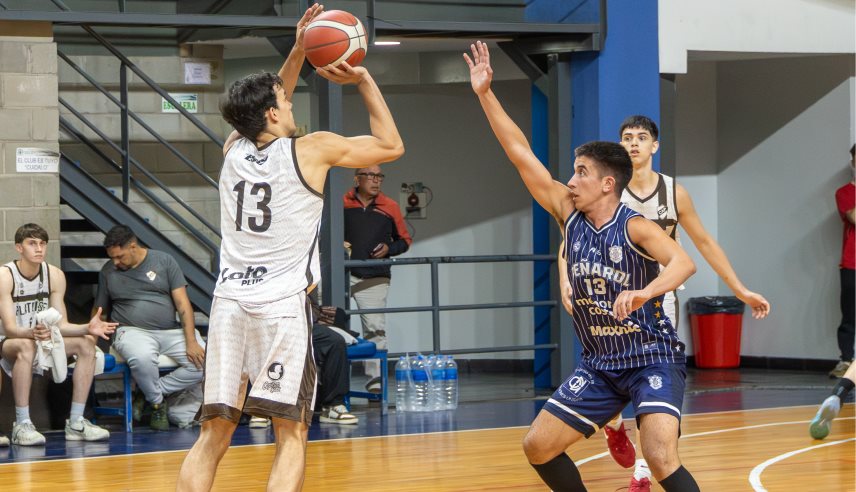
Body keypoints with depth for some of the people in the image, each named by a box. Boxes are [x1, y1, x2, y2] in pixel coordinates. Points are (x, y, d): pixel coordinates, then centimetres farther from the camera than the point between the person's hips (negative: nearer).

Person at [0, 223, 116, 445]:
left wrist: (87, 328, -24)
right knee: (26, 346, -39)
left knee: (86, 343, -17)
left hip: (42, 339, 6)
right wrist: (32, 332, -46)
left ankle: (76, 423, -16)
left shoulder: (55, 275, -2)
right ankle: (22, 425, -36)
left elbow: (61, 325, -5)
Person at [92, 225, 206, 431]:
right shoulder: (108, 271, 10)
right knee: (142, 358, -39)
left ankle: (148, 393, -5)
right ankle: (157, 403, -8)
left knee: (202, 363, -23)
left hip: (170, 331, 2)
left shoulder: (164, 262, 6)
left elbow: (182, 304, 0)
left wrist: (191, 342, -10)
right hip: (132, 331, -2)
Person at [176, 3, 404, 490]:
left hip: (229, 303, 4)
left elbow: (266, 118, 36)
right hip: (282, 306, -4)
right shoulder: (313, 149, -1)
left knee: (213, 435, 6)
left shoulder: (234, 147, 12)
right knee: (292, 436, -1)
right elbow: (391, 146, 12)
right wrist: (364, 81, 17)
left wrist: (298, 52, 30)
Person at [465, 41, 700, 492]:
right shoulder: (570, 216, -1)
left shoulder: (635, 228, -17)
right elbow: (521, 155, -1)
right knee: (537, 446, 4)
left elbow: (683, 262, -35)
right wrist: (485, 95, -5)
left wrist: (646, 291, -54)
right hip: (598, 365, 7)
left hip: (652, 361, -7)